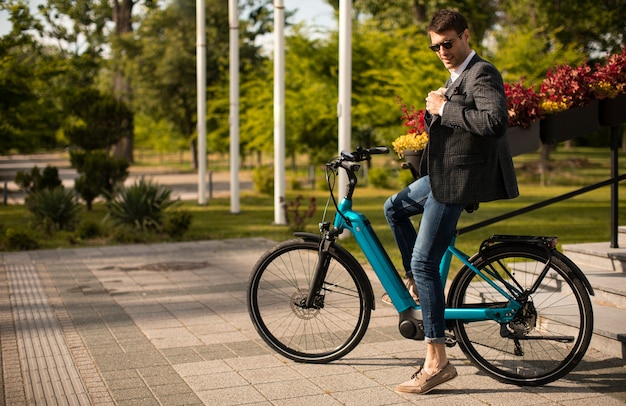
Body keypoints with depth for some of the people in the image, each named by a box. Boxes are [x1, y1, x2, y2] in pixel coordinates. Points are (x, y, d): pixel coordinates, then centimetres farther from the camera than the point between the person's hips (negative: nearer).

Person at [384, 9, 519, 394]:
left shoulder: (482, 73, -14)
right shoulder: (458, 76, 18)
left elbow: (496, 121, -32)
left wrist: (445, 108, -22)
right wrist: (435, 109, 1)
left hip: (459, 178, -11)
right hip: (444, 172, 11)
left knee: (424, 263, -10)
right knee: (395, 208, 27)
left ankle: (437, 362, -8)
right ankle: (419, 284, 30)